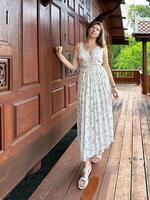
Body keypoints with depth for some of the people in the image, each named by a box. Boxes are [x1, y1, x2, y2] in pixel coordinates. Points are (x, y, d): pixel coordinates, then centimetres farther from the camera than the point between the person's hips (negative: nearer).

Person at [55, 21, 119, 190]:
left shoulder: (102, 47, 9)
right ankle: (86, 165, -6)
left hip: (101, 82, 1)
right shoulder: (79, 46, 9)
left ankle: (99, 149, 33)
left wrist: (113, 85, 8)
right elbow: (74, 67, 6)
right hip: (85, 83, -1)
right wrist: (60, 55, -3)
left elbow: (106, 67, 11)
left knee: (101, 116, 4)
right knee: (86, 119, -7)